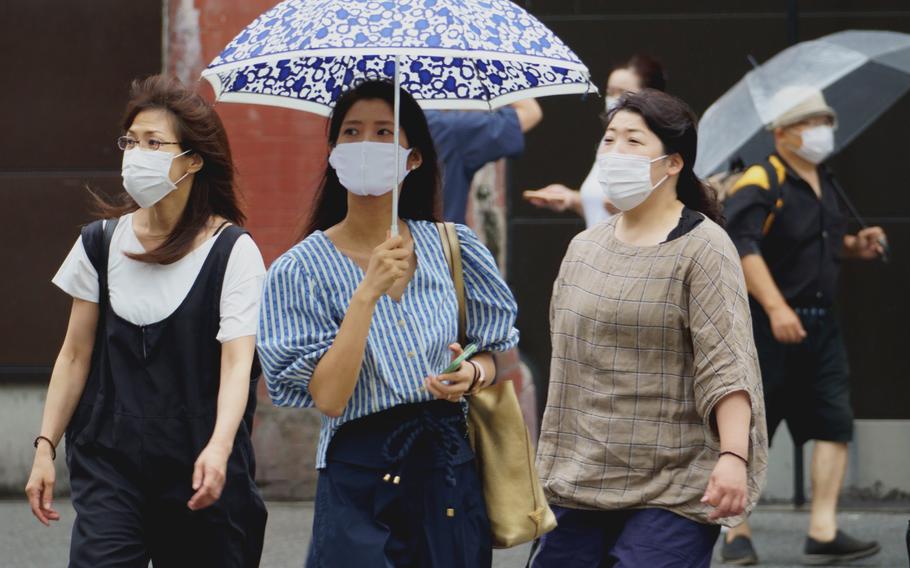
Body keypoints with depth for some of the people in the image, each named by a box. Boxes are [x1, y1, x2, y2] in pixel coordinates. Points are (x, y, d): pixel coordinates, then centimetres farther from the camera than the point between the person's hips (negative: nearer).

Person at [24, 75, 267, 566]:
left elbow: (237, 361, -14)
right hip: (109, 461, 2)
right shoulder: (102, 243, 7)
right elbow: (76, 354, 12)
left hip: (199, 471, -2)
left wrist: (218, 448, -29)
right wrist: (45, 446, 5)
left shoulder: (232, 251, -4)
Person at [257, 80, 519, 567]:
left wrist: (472, 374, -8)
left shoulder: (453, 247, 4)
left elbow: (495, 352, 14)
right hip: (360, 483, -3)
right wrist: (368, 294, -19)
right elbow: (328, 397, -14)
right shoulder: (303, 269, -3)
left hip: (453, 475, 3)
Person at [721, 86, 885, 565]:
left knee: (835, 423, -1)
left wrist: (854, 246, 9)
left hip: (820, 325, 7)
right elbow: (741, 246, -25)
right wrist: (776, 308, -32)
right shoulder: (761, 184, -12)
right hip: (768, 326, -7)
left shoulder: (823, 183, 15)